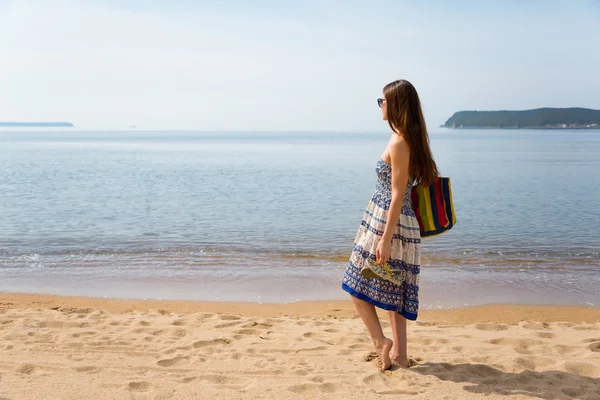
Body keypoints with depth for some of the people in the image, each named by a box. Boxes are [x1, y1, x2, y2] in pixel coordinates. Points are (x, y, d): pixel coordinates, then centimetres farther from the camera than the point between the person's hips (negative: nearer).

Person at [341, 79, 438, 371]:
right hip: (401, 226, 9)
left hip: (386, 223, -9)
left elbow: (398, 195, -19)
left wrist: (385, 238, -20)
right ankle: (399, 353, 19)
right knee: (392, 292, 14)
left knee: (358, 286, 1)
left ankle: (381, 343, 1)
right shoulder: (410, 139, 12)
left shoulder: (399, 142, -16)